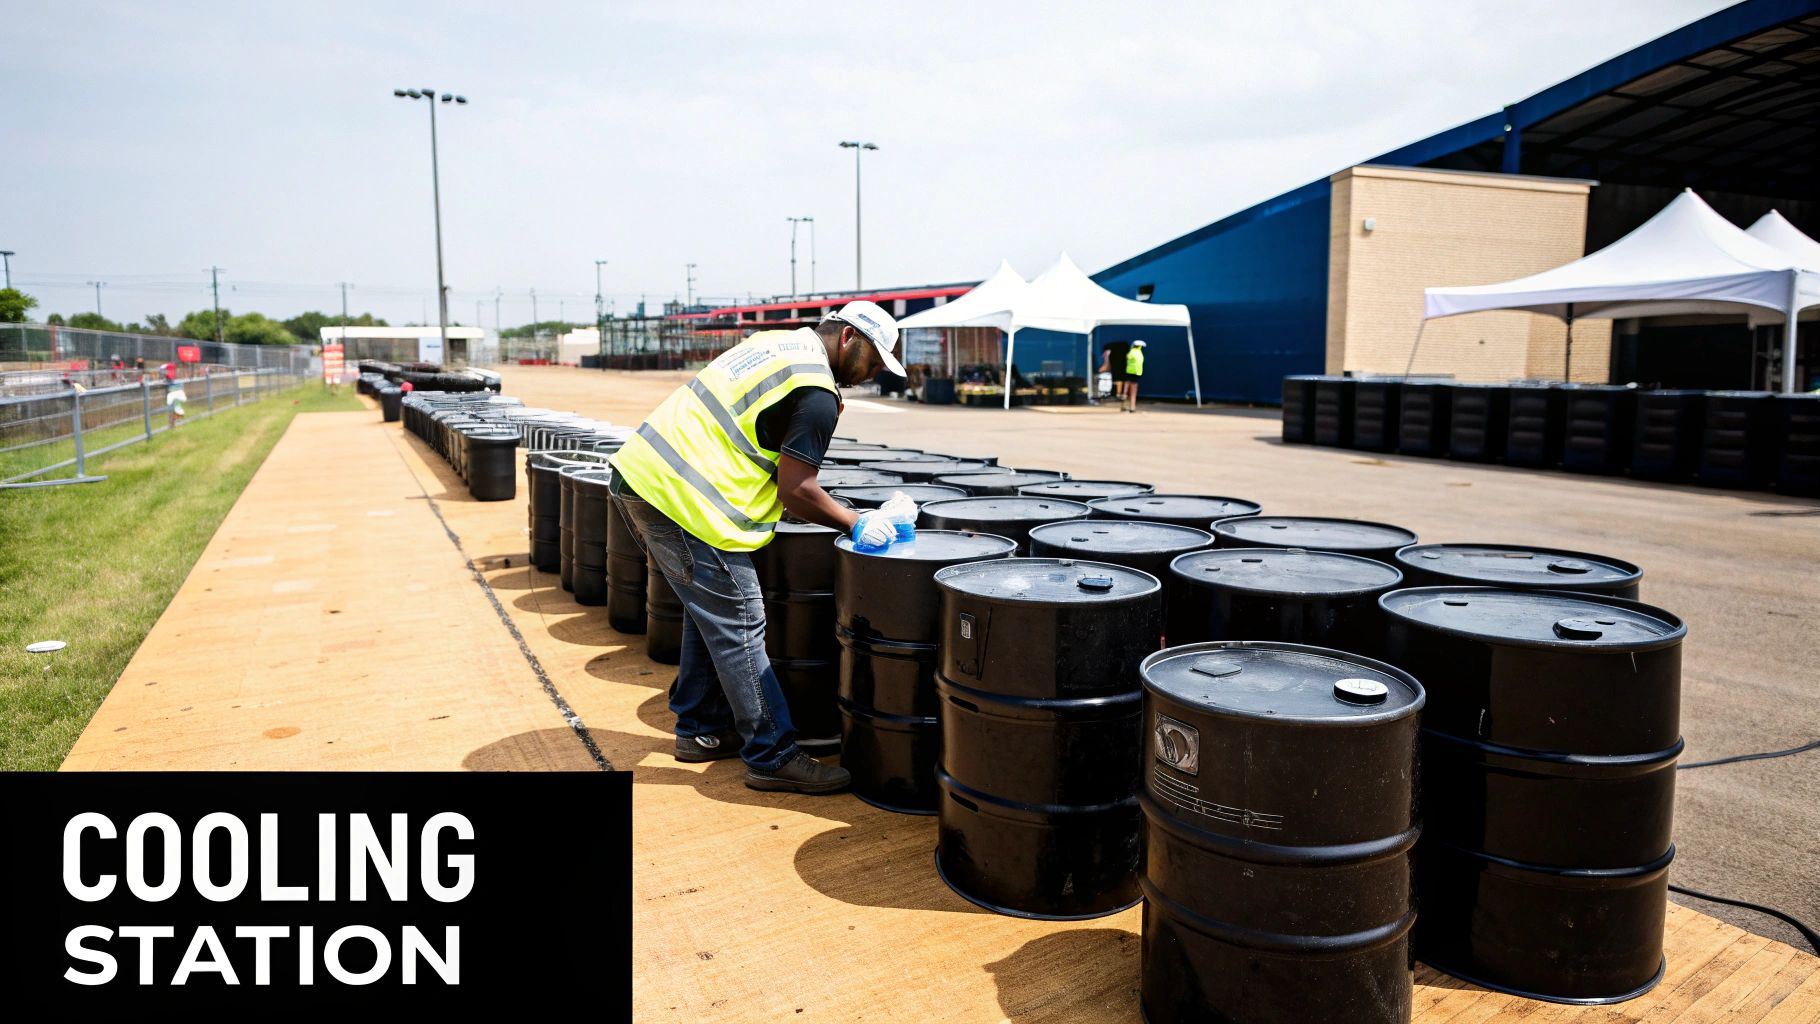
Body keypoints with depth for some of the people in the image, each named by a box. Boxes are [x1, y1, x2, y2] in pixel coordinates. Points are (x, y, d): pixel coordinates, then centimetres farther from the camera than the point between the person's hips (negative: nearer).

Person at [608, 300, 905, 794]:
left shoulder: (774, 342, 17)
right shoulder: (816, 394, -12)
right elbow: (796, 491, -13)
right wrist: (856, 523, -2)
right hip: (683, 501, -10)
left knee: (709, 614, 21)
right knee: (739, 630, -3)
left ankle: (702, 729, 31)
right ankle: (774, 758, 5)